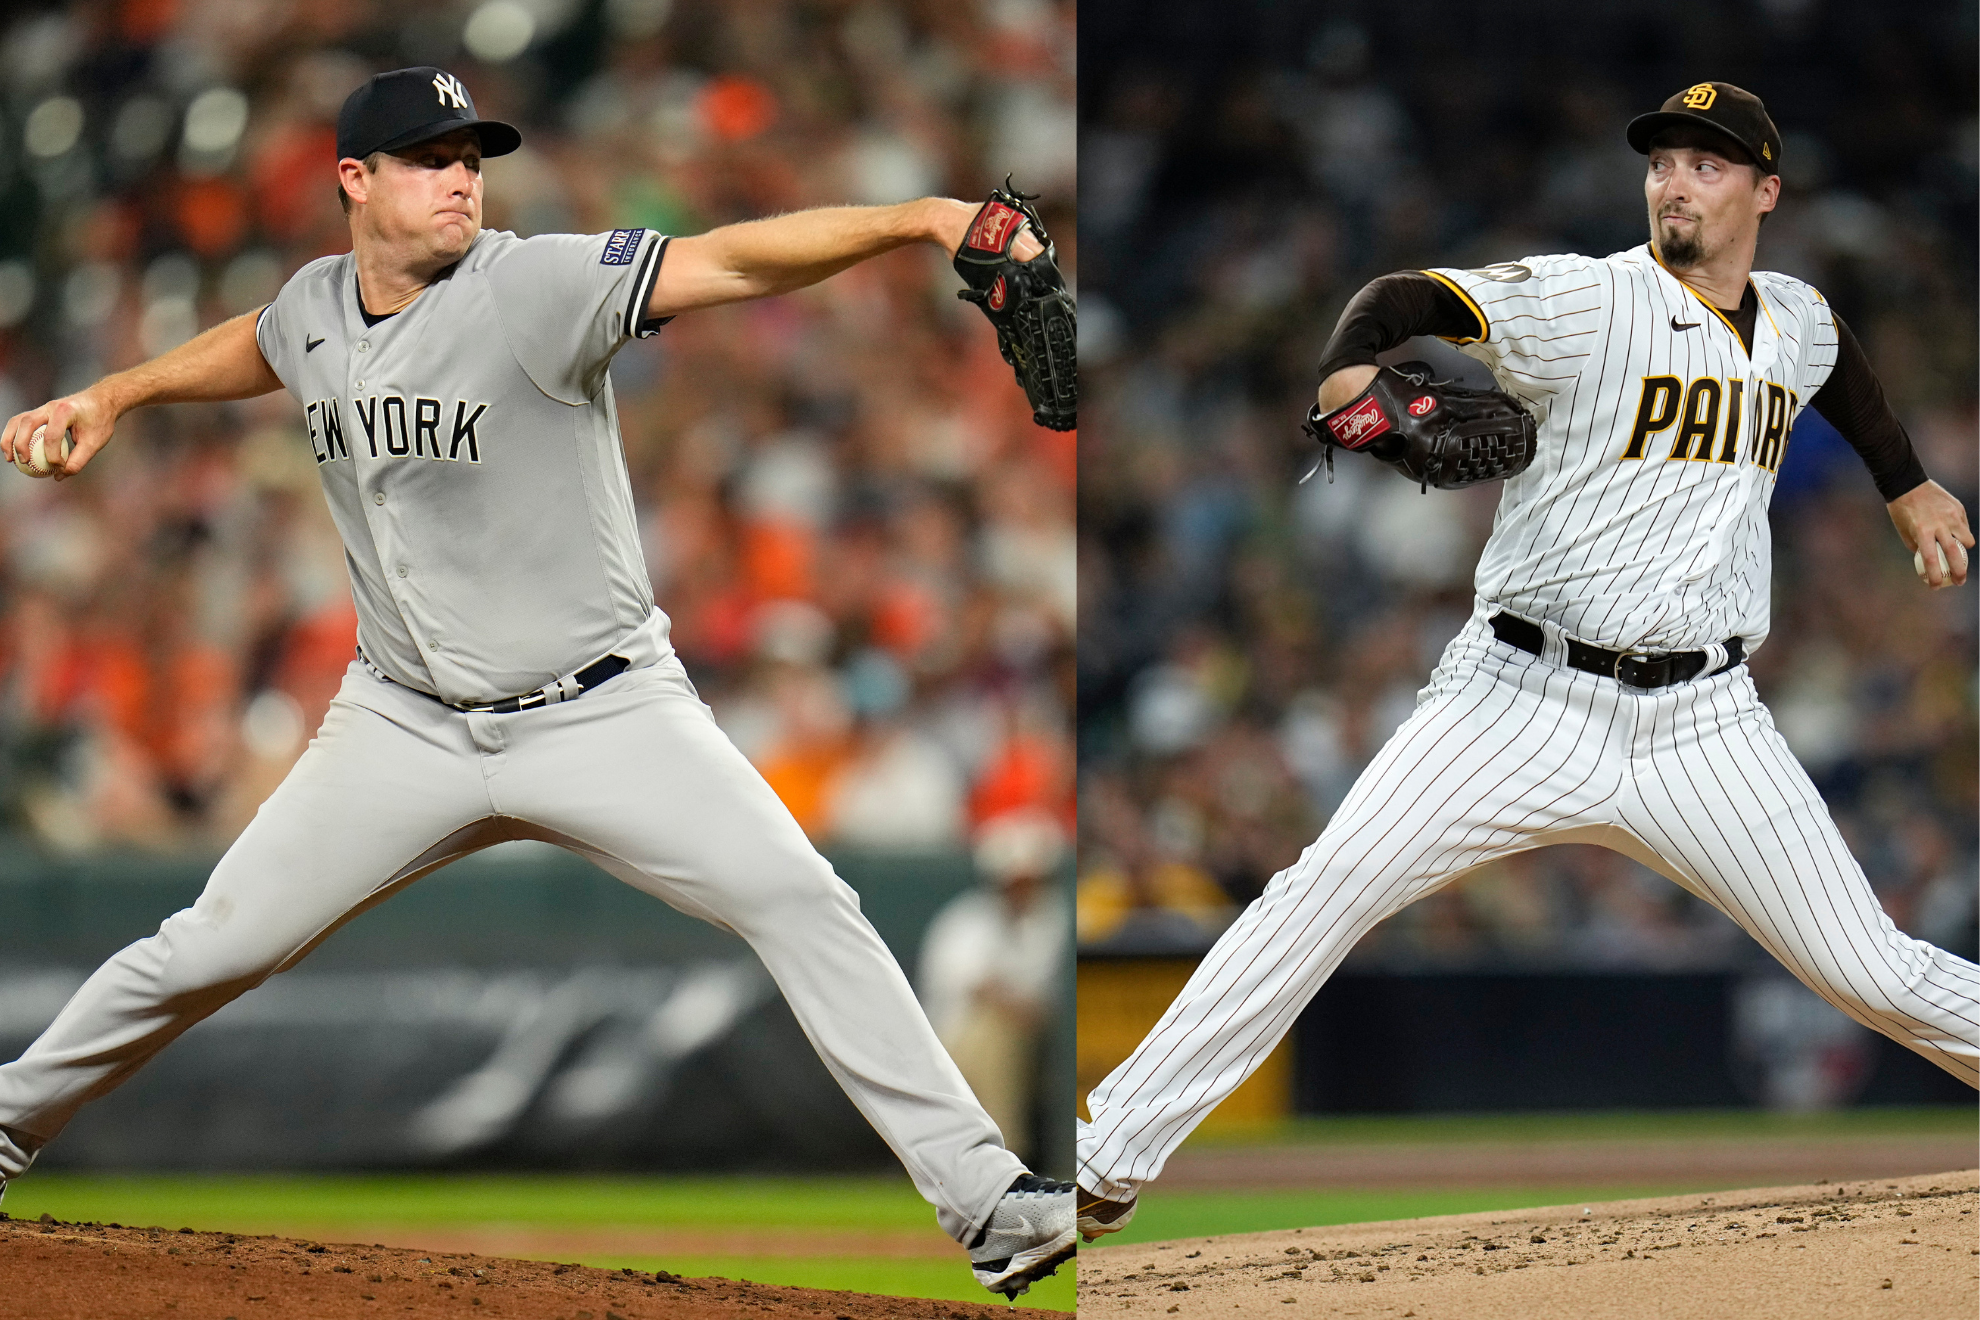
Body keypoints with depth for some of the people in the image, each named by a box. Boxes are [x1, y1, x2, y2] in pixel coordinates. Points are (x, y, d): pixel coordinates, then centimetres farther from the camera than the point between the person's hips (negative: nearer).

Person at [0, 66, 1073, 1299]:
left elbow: (729, 262, -30)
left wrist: (919, 217, -43)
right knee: (212, 950, 5)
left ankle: (982, 1196, -16)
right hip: (407, 724, 4)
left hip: (607, 714, -4)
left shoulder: (532, 287, -16)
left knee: (801, 903, -19)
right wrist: (115, 395, 26)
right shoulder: (316, 309, 1)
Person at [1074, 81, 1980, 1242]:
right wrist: (1354, 369, -43)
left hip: (1705, 726, 3)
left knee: (1871, 971, -1)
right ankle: (1112, 1157, -14)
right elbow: (1415, 300, -23)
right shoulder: (1588, 301, -7)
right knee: (1323, 895, -17)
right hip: (1528, 702, -3)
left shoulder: (1801, 326, 10)